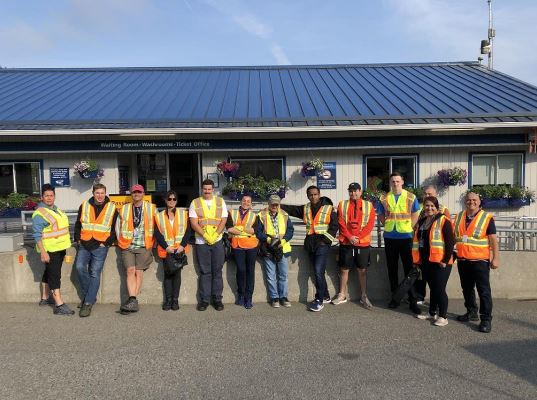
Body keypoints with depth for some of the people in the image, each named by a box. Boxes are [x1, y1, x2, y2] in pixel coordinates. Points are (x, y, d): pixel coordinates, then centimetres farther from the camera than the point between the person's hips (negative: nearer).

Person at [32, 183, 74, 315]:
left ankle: (45, 298, 32)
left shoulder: (56, 210, 12)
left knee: (49, 273, 19)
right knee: (54, 276, -11)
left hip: (60, 248, 9)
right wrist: (43, 252, -25)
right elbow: (37, 235, -19)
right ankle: (60, 305, -13)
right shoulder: (39, 213, -15)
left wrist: (64, 247, 22)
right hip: (49, 250, -9)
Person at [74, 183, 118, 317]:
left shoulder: (112, 208, 2)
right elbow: (78, 225, 17)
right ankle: (87, 294, 8)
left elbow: (115, 229, 4)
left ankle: (88, 303, 2)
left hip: (100, 247, -2)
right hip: (84, 245, 2)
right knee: (80, 267, -14)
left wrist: (107, 243, -4)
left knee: (94, 274, -5)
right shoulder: (84, 206, 9)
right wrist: (78, 239, 7)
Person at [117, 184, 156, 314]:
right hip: (128, 246, 1)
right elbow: (120, 226, 18)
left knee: (138, 272, -5)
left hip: (143, 246, -1)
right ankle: (133, 300, -15)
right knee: (130, 271, -10)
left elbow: (156, 227, 10)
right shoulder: (124, 209, 12)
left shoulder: (151, 208, 7)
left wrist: (151, 242, 6)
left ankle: (132, 301, -1)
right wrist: (121, 241, 12)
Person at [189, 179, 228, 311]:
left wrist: (214, 235, -12)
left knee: (217, 271, 4)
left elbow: (223, 221, 2)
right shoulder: (195, 203, 4)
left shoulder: (220, 202, 8)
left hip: (217, 241, 1)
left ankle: (217, 299, 12)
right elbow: (194, 223, -3)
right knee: (204, 272, 3)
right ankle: (204, 299, 10)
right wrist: (206, 235, -15)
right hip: (201, 242, -1)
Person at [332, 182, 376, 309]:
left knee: (362, 270, 5)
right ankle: (342, 295, 19)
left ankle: (364, 297, 15)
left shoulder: (368, 206, 4)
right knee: (344, 269, 7)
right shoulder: (342, 205, 6)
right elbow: (341, 223, -1)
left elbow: (370, 224, -3)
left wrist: (358, 237, -13)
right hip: (346, 243, 1)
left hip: (363, 243, -1)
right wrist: (349, 237, -13)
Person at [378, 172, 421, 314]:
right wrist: (388, 225, 2)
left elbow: (415, 215, 6)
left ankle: (412, 300, 1)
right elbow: (381, 215, 14)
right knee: (392, 269, 8)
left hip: (406, 237, -2)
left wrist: (408, 228, -2)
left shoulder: (411, 197, 2)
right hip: (389, 237, 2)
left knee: (409, 269, -3)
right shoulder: (384, 198, 6)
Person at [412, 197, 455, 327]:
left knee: (439, 289, -2)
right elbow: (417, 241, 18)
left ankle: (443, 316, 9)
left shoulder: (443, 221, -10)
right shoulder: (421, 221, 12)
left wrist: (445, 260, -18)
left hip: (439, 262, -7)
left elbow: (450, 242, -14)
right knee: (432, 288, 17)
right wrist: (417, 259, 14)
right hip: (425, 262, 7)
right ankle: (432, 313, 28)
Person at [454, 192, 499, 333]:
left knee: (484, 290, -3)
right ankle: (472, 312, 31)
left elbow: (493, 239, -7)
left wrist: (496, 258, -12)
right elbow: (453, 236, 20)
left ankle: (486, 319, 3)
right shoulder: (459, 217, 10)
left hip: (480, 260, -5)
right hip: (462, 260, 6)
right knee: (467, 289, 16)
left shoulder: (487, 218, -5)